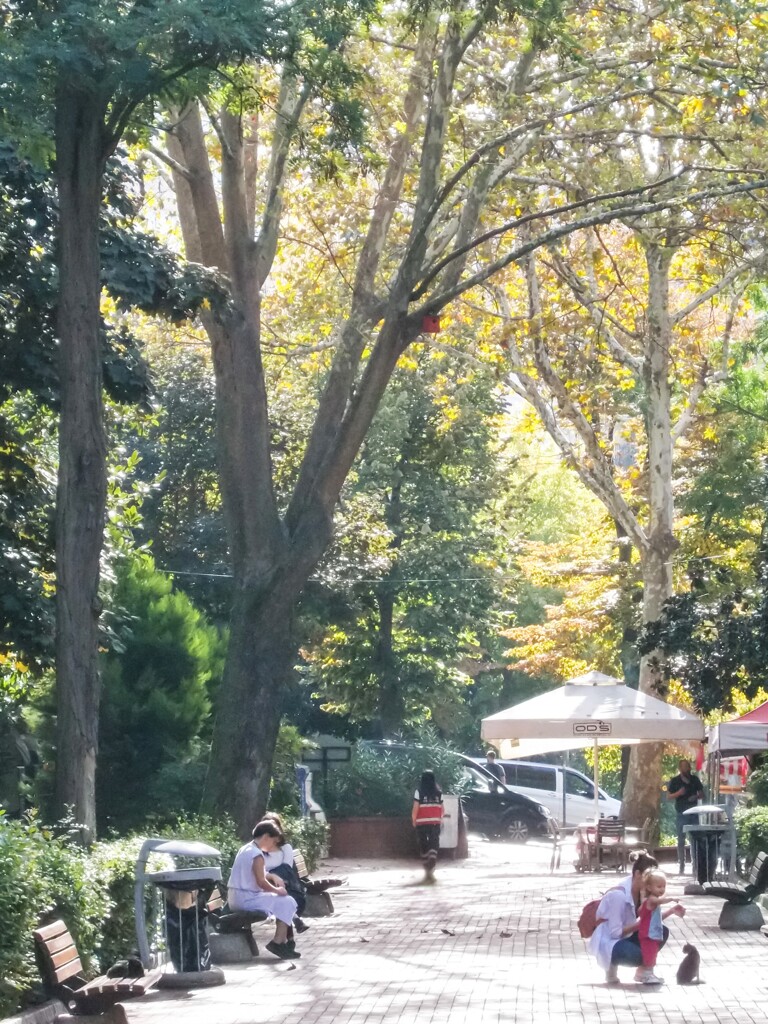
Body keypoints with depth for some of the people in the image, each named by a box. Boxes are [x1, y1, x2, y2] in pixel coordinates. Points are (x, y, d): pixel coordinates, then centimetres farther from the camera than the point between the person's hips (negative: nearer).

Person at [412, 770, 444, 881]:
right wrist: (440, 819, 20)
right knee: (434, 846, 0)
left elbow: (415, 809, -9)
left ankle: (427, 869, 18)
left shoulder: (419, 792, -6)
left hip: (421, 823, -1)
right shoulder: (439, 792, 2)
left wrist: (414, 821, 6)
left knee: (423, 846, 12)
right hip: (435, 822, 1)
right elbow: (442, 809, 3)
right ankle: (431, 869, -19)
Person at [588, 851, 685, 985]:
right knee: (639, 955, -34)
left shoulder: (643, 891, -2)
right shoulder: (619, 895, -27)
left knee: (662, 932, -5)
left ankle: (642, 971, 7)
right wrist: (641, 924, -25)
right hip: (607, 943, -9)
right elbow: (615, 932, -25)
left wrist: (671, 910, -8)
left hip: (625, 937, 9)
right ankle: (611, 965, -2)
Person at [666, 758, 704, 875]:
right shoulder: (675, 781, 1)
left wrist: (696, 796, -9)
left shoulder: (695, 779, 7)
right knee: (681, 840, -1)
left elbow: (702, 794, 13)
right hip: (681, 814, -2)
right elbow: (668, 797, 1)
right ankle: (681, 865, 3)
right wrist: (678, 793, -17)